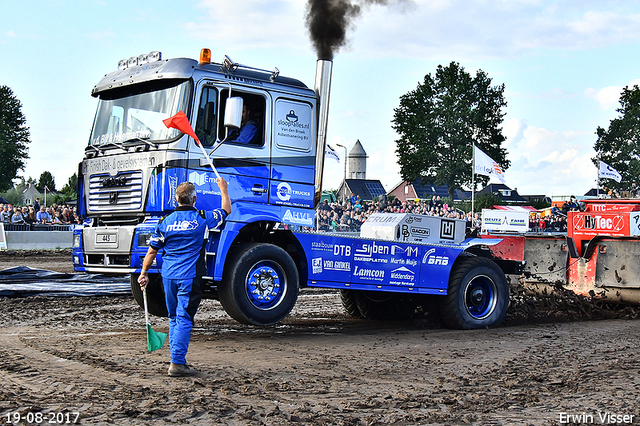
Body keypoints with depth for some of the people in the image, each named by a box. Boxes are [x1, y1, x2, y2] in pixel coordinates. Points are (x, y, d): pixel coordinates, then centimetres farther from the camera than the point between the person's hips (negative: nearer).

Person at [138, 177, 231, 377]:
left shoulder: (165, 221, 3)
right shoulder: (202, 219, -3)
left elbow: (152, 251, 7)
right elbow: (226, 210, 15)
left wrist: (144, 273, 18)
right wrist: (223, 188, 29)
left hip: (168, 276, 4)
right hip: (189, 278, -4)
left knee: (174, 318, 16)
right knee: (184, 320, -5)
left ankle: (177, 360, 21)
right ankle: (177, 363, -9)